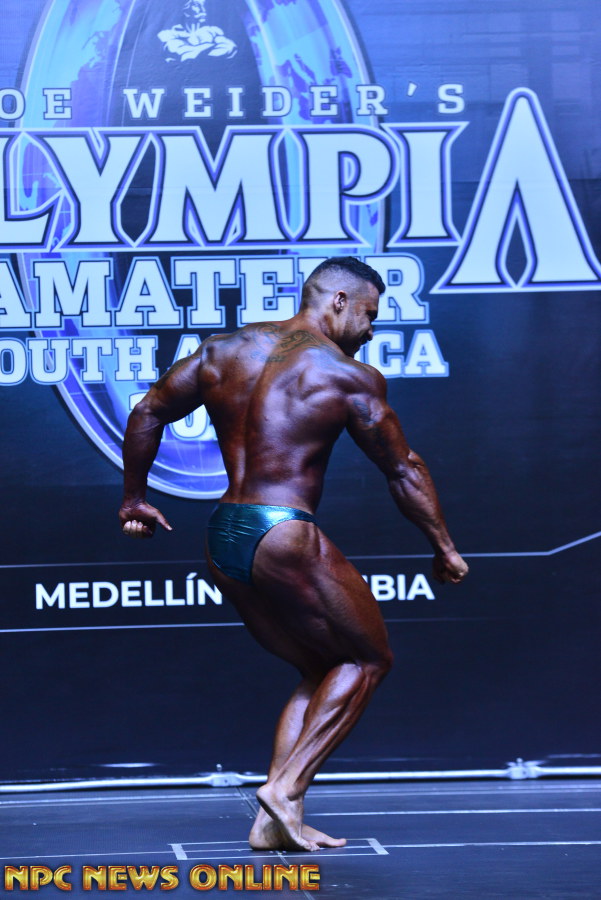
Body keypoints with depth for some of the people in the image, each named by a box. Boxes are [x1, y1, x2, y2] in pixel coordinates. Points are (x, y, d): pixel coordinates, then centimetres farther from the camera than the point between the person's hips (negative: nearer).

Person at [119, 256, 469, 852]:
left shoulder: (226, 350, 13)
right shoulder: (349, 377, -3)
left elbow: (148, 412, 15)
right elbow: (403, 470, 3)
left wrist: (134, 499, 25)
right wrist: (444, 547, 13)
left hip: (221, 541, 7)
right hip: (284, 537, -7)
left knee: (322, 672, 19)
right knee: (368, 657, 12)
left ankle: (274, 822, 9)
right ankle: (285, 787, -3)